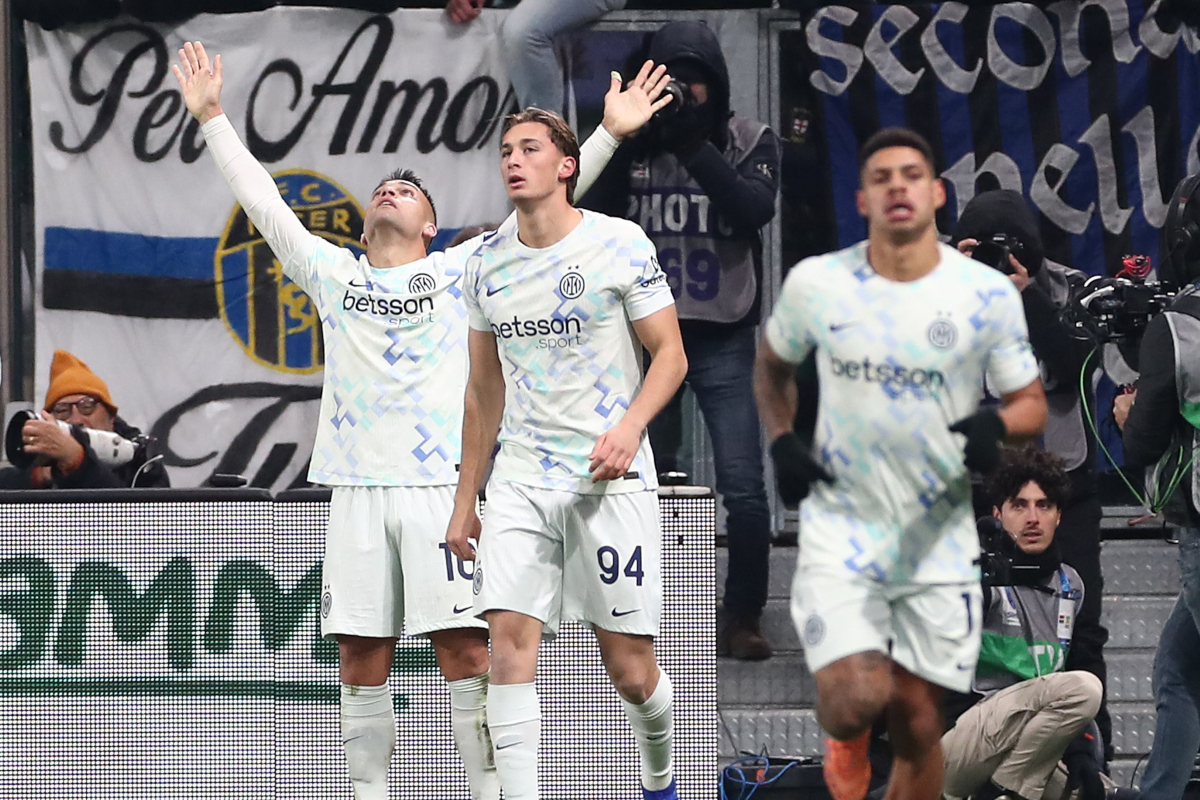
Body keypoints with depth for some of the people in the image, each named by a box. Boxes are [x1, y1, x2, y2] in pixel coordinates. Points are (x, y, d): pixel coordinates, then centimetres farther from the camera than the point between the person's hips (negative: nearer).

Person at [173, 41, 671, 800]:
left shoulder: (460, 272, 10)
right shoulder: (334, 275, 17)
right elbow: (264, 202, 19)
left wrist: (607, 134, -1)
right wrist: (212, 117, 18)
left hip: (441, 486, -3)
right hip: (357, 489, 3)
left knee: (466, 653, -7)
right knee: (362, 663, 2)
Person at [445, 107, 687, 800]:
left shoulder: (620, 243, -4)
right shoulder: (489, 263, 9)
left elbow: (671, 354, -2)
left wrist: (630, 425, -20)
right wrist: (465, 502, 17)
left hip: (612, 477, -3)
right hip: (521, 478, 3)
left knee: (631, 669, 0)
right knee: (509, 638, -15)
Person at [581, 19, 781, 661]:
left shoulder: (749, 143, 1)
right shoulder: (633, 142, 5)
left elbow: (754, 208, -17)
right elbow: (593, 215, -4)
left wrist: (696, 147, -22)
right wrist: (627, 144, -15)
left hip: (724, 338, -2)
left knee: (743, 487, -9)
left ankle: (742, 619, 0)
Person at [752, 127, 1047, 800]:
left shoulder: (989, 294, -6)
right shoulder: (815, 284, -4)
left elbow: (1032, 403, 2)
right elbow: (773, 363, 16)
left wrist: (996, 425, -21)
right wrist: (782, 441, -1)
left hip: (938, 538, 1)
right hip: (841, 525, -1)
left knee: (918, 723, 5)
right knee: (857, 701, -18)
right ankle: (848, 740, 19)